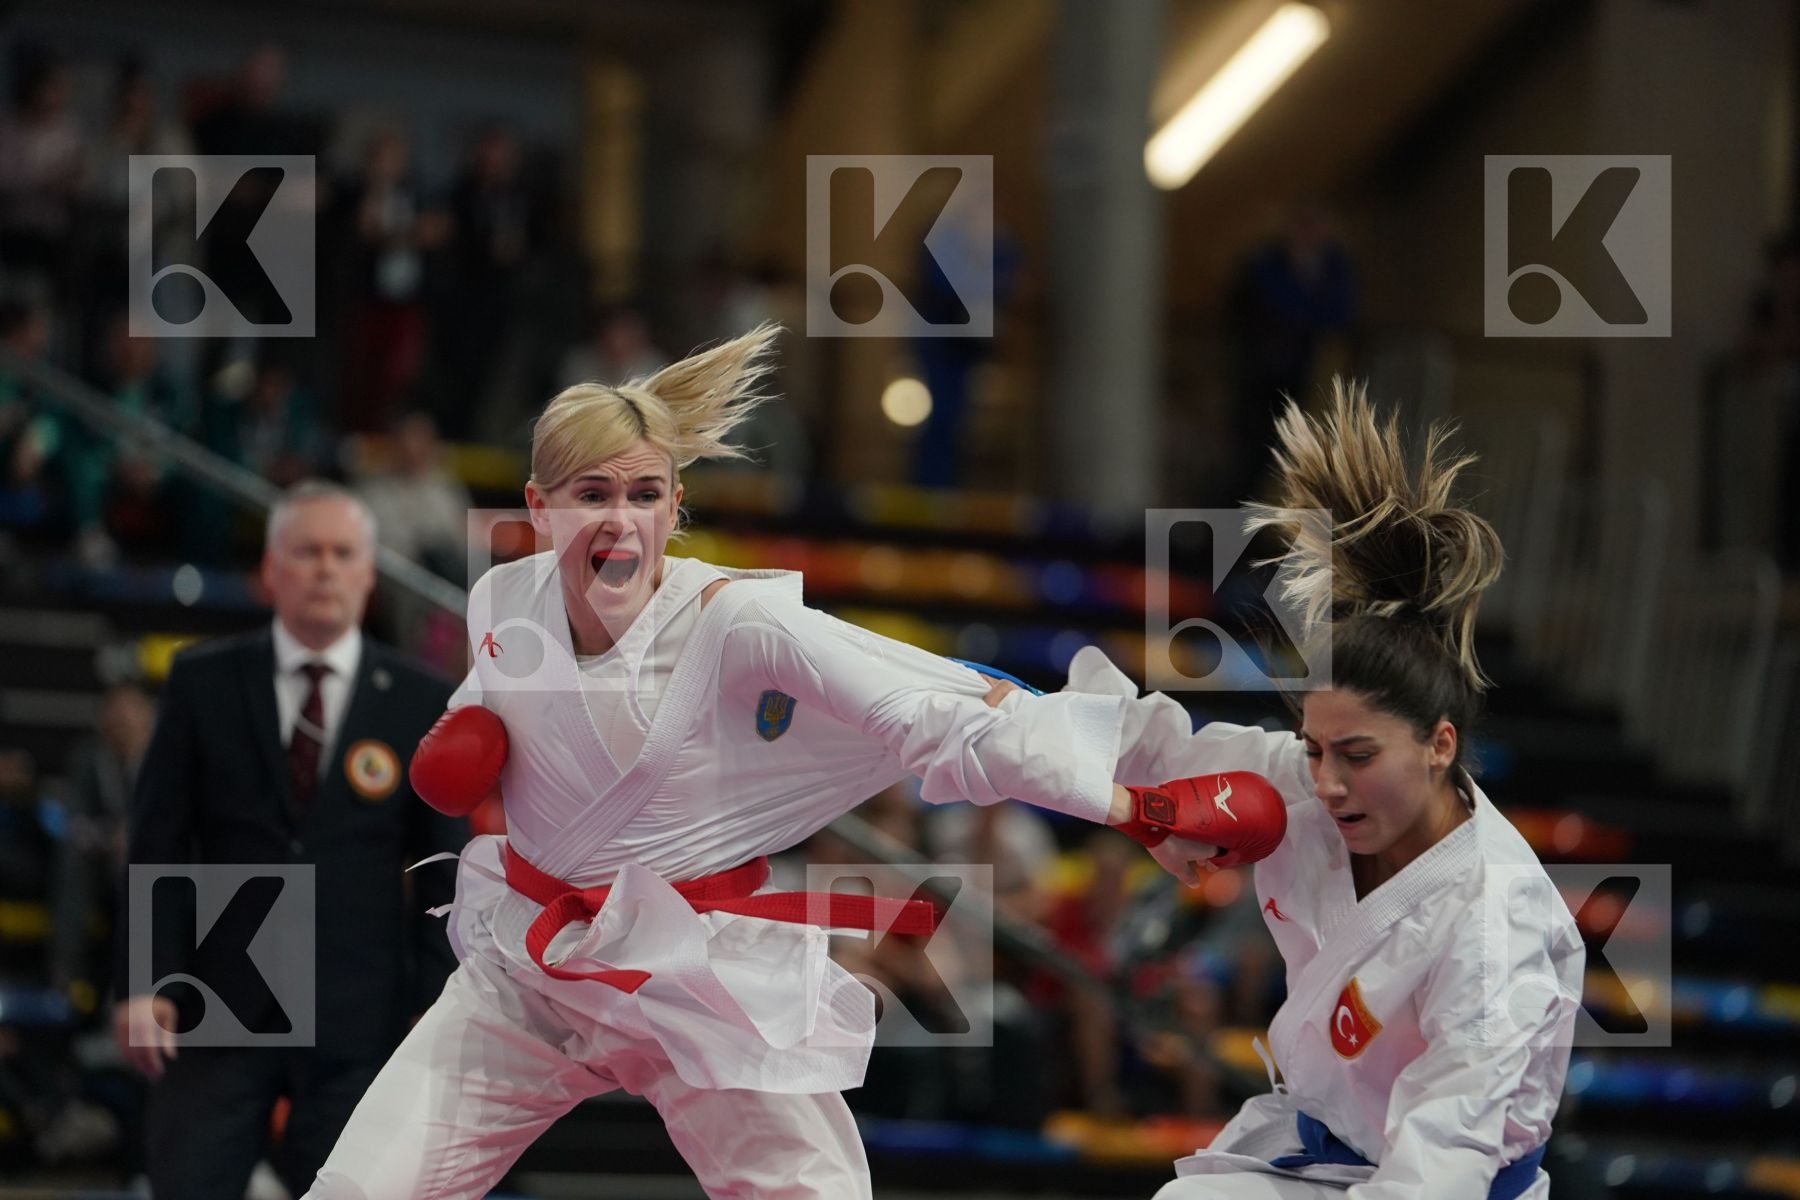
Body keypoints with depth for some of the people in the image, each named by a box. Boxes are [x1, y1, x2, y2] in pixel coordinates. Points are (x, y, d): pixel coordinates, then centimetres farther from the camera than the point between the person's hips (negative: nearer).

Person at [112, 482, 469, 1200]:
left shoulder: (422, 704, 4)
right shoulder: (204, 683, 5)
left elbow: (445, 871, 4)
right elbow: (157, 843, 3)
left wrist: (436, 1009, -3)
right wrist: (140, 981, -5)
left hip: (357, 1021, 0)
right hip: (218, 1006, 0)